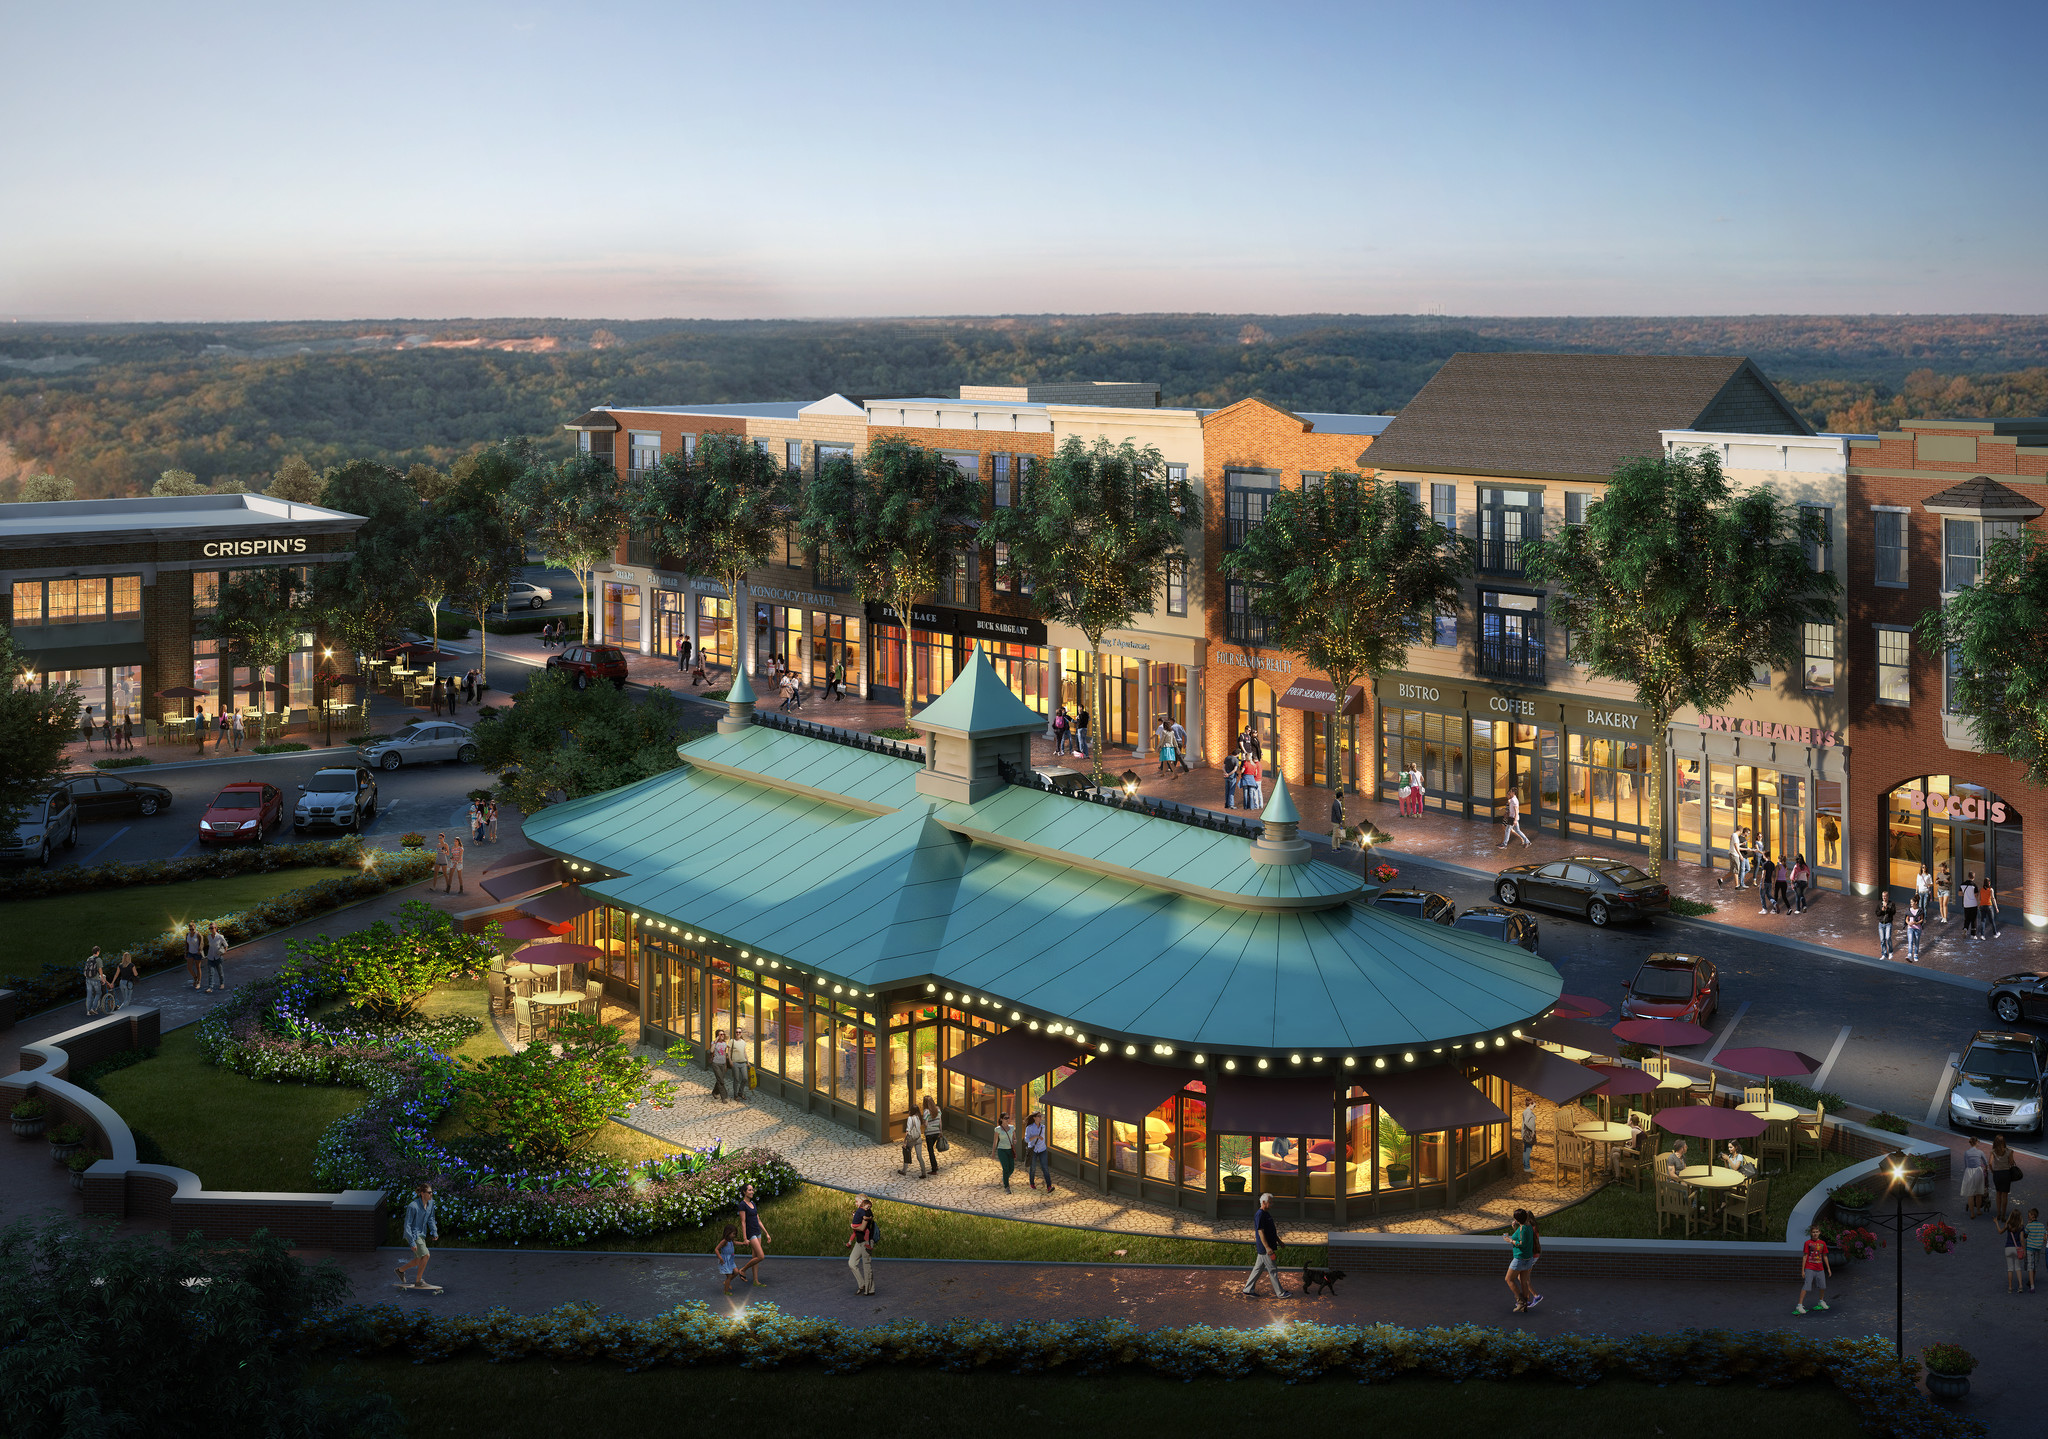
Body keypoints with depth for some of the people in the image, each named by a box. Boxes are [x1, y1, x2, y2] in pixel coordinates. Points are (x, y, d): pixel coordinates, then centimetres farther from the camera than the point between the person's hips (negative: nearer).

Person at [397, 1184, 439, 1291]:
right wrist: (412, 1242, -22)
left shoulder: (430, 1203, 0)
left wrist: (434, 1232, 5)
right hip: (413, 1235, -8)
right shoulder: (413, 1207, -22)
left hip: (421, 1235, 8)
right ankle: (418, 1281, -6)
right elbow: (407, 1225, -19)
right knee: (426, 1255, -19)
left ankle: (400, 1270, 38)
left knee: (419, 1260, 14)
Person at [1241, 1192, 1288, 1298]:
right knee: (1272, 1270, -3)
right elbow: (1261, 1232, -23)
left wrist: (1278, 1241, 28)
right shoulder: (1260, 1215, -18)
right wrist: (1267, 1247, -27)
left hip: (1265, 1248, 10)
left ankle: (1248, 1289, 19)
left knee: (1258, 1268, 14)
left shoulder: (1266, 1214, 15)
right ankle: (1280, 1293, 2)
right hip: (1265, 1249, -10)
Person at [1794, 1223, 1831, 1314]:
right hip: (1809, 1269, -5)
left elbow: (1825, 1256, 17)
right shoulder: (1808, 1243, -5)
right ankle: (1799, 1305, -13)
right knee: (1806, 1287, -13)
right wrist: (1802, 1270, -6)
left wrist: (1828, 1268, 17)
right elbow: (1804, 1256, -4)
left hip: (1820, 1269, 5)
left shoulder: (1822, 1243, 7)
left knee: (1823, 1286, 12)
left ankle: (1821, 1301, 39)